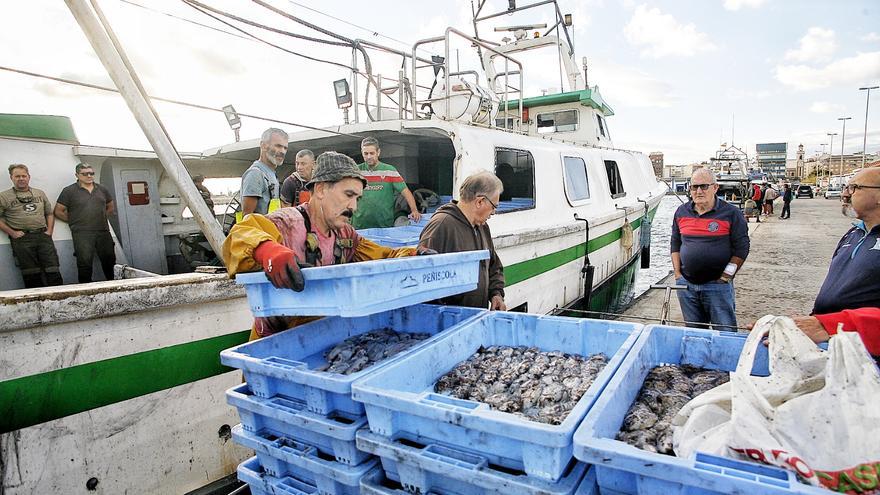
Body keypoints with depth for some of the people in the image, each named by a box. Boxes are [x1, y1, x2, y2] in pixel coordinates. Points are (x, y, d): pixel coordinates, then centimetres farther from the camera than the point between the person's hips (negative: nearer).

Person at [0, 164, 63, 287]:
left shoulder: (40, 194, 16)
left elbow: (49, 213, 18)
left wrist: (49, 231, 5)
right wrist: (12, 233, -8)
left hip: (43, 236, 2)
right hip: (22, 239, -2)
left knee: (53, 272, -4)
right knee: (31, 275, 1)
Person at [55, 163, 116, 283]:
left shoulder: (102, 189, 14)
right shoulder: (69, 191, 2)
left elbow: (110, 207, 25)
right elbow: (58, 212, 3)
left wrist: (101, 218, 14)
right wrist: (74, 221, 1)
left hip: (103, 231, 4)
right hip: (82, 234, -4)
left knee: (110, 262, 7)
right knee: (85, 264, -4)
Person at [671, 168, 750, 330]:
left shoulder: (731, 213, -5)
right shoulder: (681, 212, 7)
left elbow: (741, 248, -5)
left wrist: (725, 277, -8)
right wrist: (677, 274, 6)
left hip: (718, 285, -3)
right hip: (686, 284, 4)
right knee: (693, 332, 15)